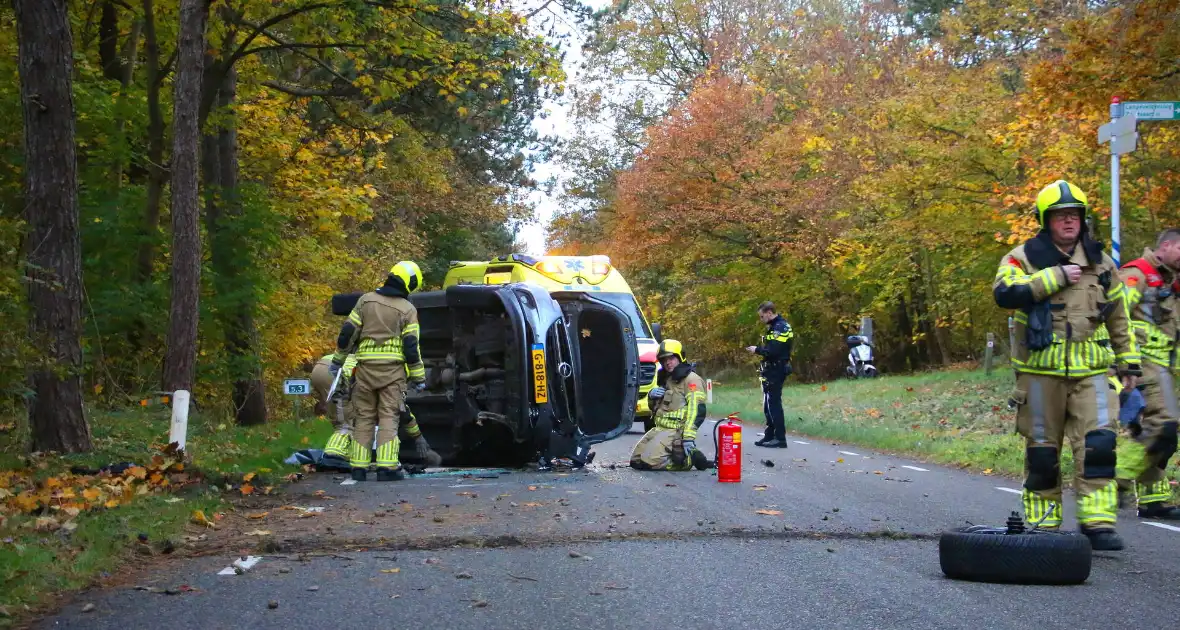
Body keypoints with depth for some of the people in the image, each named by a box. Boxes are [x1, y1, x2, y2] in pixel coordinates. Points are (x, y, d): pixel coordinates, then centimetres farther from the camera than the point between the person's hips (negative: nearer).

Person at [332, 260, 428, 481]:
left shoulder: (366, 300, 8)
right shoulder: (407, 310, -1)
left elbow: (347, 332, 7)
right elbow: (411, 346, -5)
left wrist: (338, 359, 18)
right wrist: (419, 377, 1)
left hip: (365, 367, 3)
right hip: (392, 369, -3)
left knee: (363, 417, 9)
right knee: (388, 417, -2)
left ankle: (358, 467, 7)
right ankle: (387, 466, -10)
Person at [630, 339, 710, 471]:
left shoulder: (691, 379, -10)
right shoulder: (666, 379, 20)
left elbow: (696, 411, -20)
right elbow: (654, 406, 29)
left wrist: (688, 438, -29)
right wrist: (651, 396, 5)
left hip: (676, 431, -9)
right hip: (659, 428, 9)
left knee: (649, 462, -24)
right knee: (636, 461, 5)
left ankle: (689, 459, -6)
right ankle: (675, 455, 13)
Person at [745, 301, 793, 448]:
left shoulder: (780, 327, -16)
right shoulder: (774, 326, 16)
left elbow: (774, 351, -24)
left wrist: (757, 350, -12)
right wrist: (759, 349, 5)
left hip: (777, 370, -10)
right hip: (772, 370, 10)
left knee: (773, 403, -9)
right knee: (769, 404, 14)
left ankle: (780, 438, -8)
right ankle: (770, 436, 20)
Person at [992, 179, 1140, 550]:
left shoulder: (1100, 262, 13)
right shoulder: (1024, 258, 0)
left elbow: (1119, 317, 20)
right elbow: (1005, 293, -20)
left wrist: (1128, 362, 19)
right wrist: (1055, 277, -19)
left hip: (1090, 371, 2)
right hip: (1041, 370, -2)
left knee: (1099, 445, -12)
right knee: (1042, 450, 5)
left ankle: (1098, 524, -10)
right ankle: (1042, 526, 16)